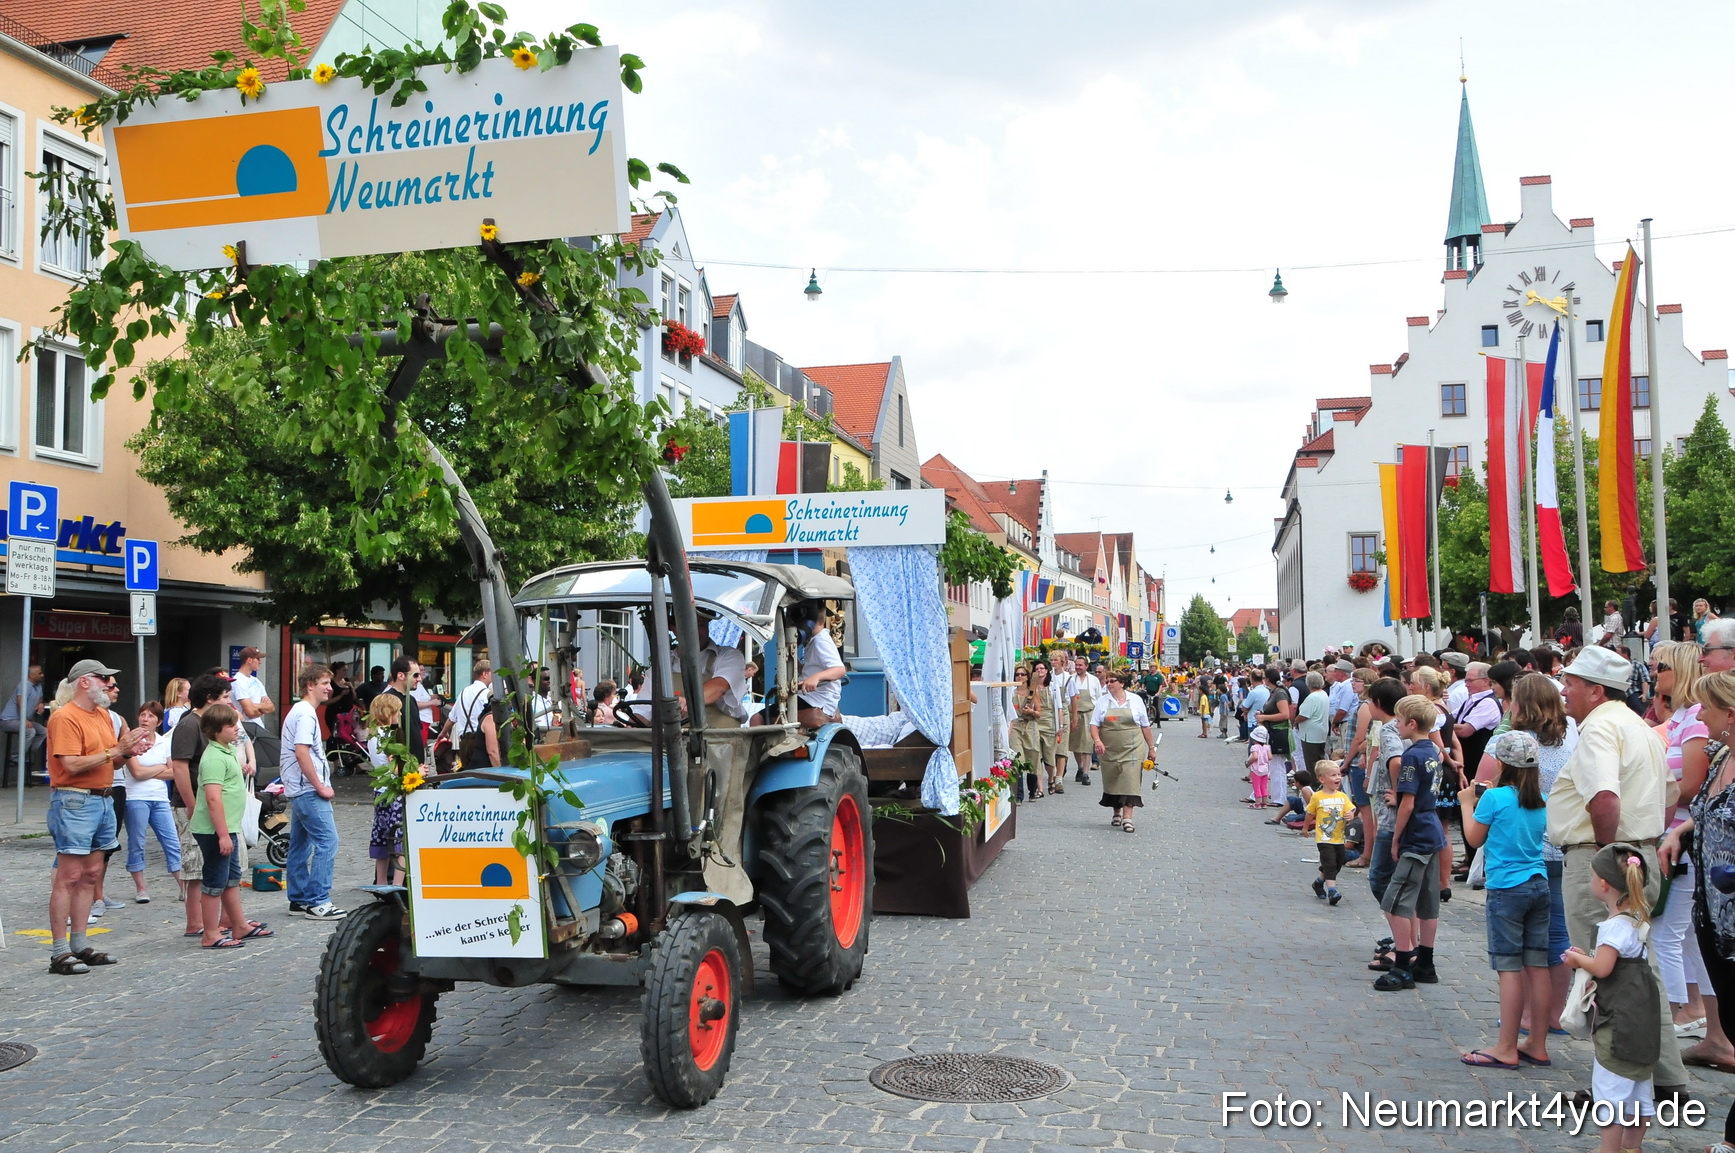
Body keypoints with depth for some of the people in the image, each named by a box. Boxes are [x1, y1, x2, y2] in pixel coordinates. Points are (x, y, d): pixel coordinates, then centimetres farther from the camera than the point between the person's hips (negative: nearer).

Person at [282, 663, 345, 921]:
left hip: (298, 790, 11)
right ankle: (317, 902, -10)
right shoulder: (306, 714, -14)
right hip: (309, 791, -11)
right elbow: (302, 752, -23)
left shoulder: (299, 711, 18)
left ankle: (298, 900, 20)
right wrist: (320, 786, -17)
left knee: (300, 845, 14)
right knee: (327, 842, -11)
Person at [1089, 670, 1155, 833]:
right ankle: (1116, 813, 26)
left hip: (1132, 749, -2)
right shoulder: (1102, 701, 6)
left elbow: (1145, 726, 10)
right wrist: (1097, 740, -17)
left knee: (1130, 782, -10)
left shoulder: (1135, 701, 5)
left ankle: (1127, 818, -11)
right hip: (1109, 750, 2)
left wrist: (1151, 748, 11)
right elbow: (1094, 724, 1)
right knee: (1111, 782, 8)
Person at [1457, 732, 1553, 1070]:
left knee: (1509, 967, -4)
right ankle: (1537, 1045, 14)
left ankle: (1506, 1049, -1)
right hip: (1539, 885, 6)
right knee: (1538, 966, 7)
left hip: (1506, 889, -6)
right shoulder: (1541, 801, 7)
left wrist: (1467, 804, 14)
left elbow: (1474, 839, -1)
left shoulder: (1494, 797, -11)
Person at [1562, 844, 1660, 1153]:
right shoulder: (1637, 919, 10)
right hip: (1642, 1019, 10)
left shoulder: (1615, 925, -20)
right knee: (1638, 1085, 17)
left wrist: (1578, 959, -7)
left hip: (1620, 1021, -10)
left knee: (1610, 1087, -3)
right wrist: (1587, 957, 10)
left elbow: (1602, 968, -25)